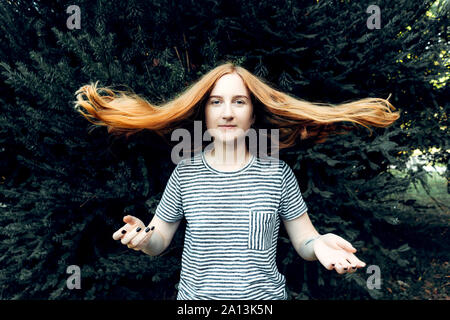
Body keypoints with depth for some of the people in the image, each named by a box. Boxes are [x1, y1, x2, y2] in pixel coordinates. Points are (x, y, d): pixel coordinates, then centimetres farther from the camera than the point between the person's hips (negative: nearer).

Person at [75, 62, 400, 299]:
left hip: (265, 295, 0)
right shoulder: (186, 172, -8)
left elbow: (303, 241, -3)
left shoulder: (276, 171, -10)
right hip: (196, 295, 1)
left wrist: (319, 244, -24)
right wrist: (143, 239, -20)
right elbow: (159, 241, 1)